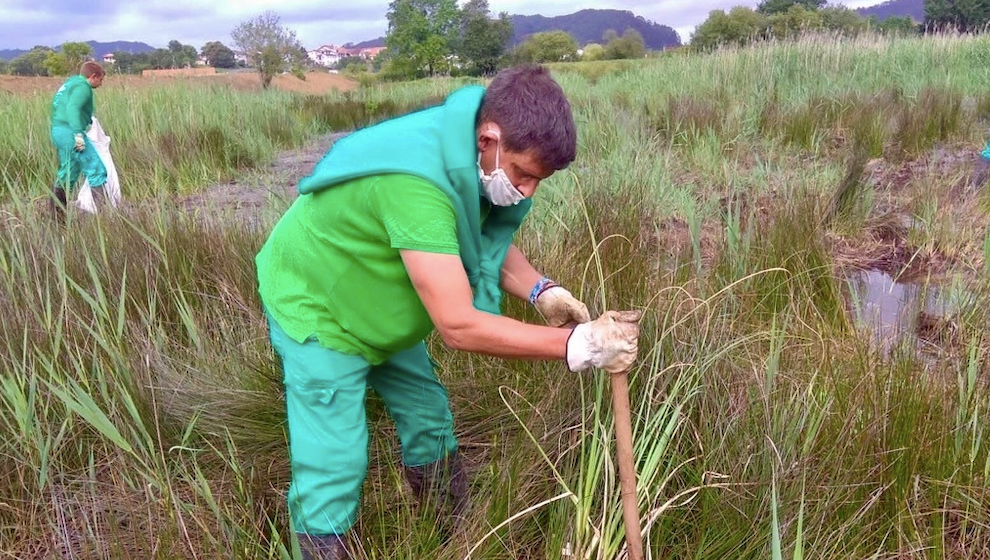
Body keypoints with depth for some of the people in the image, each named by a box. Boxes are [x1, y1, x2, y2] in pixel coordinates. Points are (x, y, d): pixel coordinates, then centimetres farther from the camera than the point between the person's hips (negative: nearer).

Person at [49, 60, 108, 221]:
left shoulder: (69, 83, 23)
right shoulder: (83, 86, -7)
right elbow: (73, 108, -23)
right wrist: (79, 133, -30)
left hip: (57, 132, 10)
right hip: (70, 131, -10)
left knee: (68, 173, 17)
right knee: (97, 171, -8)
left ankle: (57, 212, 19)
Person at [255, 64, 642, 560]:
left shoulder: (467, 157, -15)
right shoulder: (416, 182, -42)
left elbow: (488, 242, 0)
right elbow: (458, 326, -42)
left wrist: (540, 291, -18)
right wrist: (576, 344, -38)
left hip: (374, 303, 8)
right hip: (313, 308, -8)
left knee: (429, 416, 16)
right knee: (335, 463, -7)